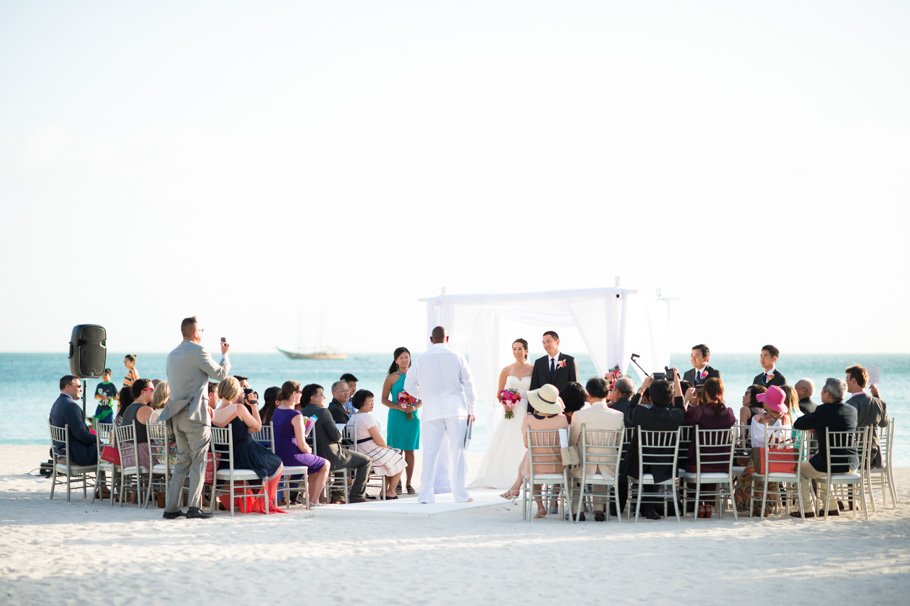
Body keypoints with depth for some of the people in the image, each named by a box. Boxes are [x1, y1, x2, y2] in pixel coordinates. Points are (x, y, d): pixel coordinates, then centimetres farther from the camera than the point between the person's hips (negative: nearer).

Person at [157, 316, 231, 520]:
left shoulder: (172, 355, 14)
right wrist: (225, 354, 11)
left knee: (183, 461, 11)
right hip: (195, 414, -7)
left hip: (177, 415, 7)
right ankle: (194, 507, -6)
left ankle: (171, 507, 6)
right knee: (198, 461, -3)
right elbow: (220, 374, -5)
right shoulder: (198, 351, -10)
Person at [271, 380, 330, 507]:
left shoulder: (277, 411, 7)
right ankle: (313, 501, 12)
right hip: (291, 457, -9)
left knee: (313, 462, 32)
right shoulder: (296, 415, -19)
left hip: (277, 456, 9)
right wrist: (309, 450, 2)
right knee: (325, 465, 14)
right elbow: (302, 445, -19)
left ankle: (311, 496, 35)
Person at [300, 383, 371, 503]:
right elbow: (335, 436, -21)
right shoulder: (323, 412, -19)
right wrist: (339, 435, 2)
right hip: (330, 457, -8)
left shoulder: (302, 413, 4)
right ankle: (357, 497, 5)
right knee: (365, 460, 10)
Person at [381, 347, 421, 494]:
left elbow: (422, 399, 10)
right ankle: (396, 483, 5)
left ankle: (408, 483, 8)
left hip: (412, 417, 2)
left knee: (410, 450, 3)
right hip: (396, 417, -2)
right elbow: (384, 399, 1)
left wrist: (415, 407, -10)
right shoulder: (391, 378, 0)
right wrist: (399, 407, -13)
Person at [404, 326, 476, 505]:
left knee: (430, 453, 2)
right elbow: (469, 385, 2)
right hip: (456, 410, -1)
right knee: (457, 452, 3)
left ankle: (426, 495, 0)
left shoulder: (421, 360, 3)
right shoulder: (457, 358, 0)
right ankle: (460, 494, 6)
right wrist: (471, 409, 11)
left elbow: (409, 385, 10)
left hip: (432, 412, 1)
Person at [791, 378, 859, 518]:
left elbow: (798, 424, -10)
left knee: (801, 469, 19)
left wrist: (808, 417, 9)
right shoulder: (852, 410, 4)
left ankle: (806, 509, 14)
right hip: (851, 465, 7)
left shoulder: (823, 411, -16)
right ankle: (830, 506, 34)